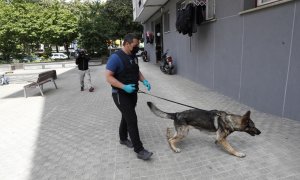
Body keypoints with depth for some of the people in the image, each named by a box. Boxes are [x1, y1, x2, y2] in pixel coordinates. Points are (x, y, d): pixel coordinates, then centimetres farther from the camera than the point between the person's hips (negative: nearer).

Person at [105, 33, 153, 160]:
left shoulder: (133, 57, 7)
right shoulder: (116, 57, -18)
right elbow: (108, 77, -20)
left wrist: (144, 81, 0)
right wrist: (124, 87, -29)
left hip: (133, 93, 8)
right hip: (121, 95, -8)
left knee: (127, 117, 20)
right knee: (132, 120, -8)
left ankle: (123, 138, 41)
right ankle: (139, 150, 1)